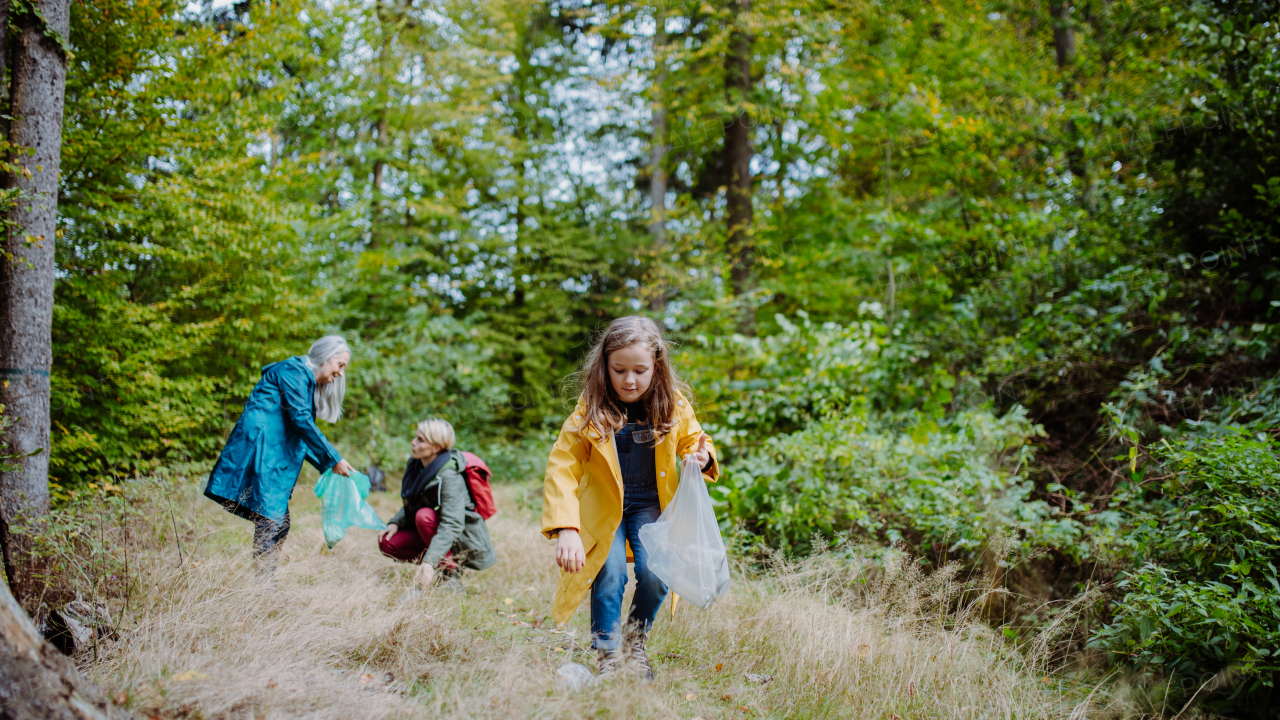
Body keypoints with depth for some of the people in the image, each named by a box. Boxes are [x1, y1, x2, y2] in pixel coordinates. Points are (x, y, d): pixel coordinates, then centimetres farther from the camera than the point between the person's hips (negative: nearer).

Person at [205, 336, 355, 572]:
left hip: (274, 453, 10)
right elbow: (301, 420, -16)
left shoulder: (307, 384, 23)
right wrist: (334, 459, -14)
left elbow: (303, 436, 23)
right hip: (259, 445, -10)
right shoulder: (293, 371, -6)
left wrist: (327, 466, 12)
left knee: (280, 524, 6)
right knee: (270, 518, -15)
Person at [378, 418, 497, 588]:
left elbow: (451, 525, -35)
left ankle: (449, 573, -20)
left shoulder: (450, 477, -27)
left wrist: (429, 562, -45)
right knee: (387, 543, -10)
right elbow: (411, 506, 12)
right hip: (435, 535, 8)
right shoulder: (416, 465, -2)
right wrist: (395, 523, -9)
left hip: (466, 540, -8)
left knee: (424, 516, -33)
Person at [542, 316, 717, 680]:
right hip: (604, 509, -1)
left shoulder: (675, 406, -8)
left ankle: (636, 643, 13)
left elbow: (692, 441, 11)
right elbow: (562, 468, -20)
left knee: (655, 575, -17)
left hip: (651, 506, 2)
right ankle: (608, 654, 2)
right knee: (610, 574, -22)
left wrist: (701, 458, -16)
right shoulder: (590, 409, -15)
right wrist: (566, 528, -32)